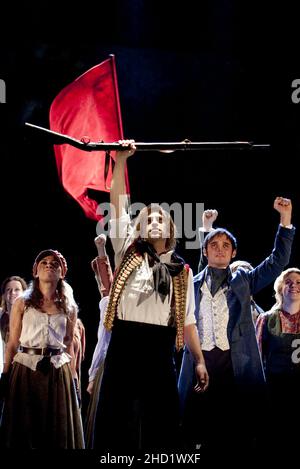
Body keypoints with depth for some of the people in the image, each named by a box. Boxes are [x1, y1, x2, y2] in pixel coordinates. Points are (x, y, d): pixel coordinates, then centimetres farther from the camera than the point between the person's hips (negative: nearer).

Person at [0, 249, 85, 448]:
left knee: (59, 430, 3)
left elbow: (68, 344, 14)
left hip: (58, 372, 2)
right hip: (26, 370, -2)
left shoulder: (69, 308, 11)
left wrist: (73, 377, 8)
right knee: (25, 430, 1)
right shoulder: (22, 304, 5)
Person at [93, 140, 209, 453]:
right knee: (115, 421, -3)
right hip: (124, 344, -1)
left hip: (160, 348, 2)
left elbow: (187, 320, 14)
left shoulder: (181, 270, 16)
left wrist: (199, 361, 7)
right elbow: (118, 205, 3)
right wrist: (121, 161, -4)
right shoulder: (129, 253, 11)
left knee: (161, 425, 1)